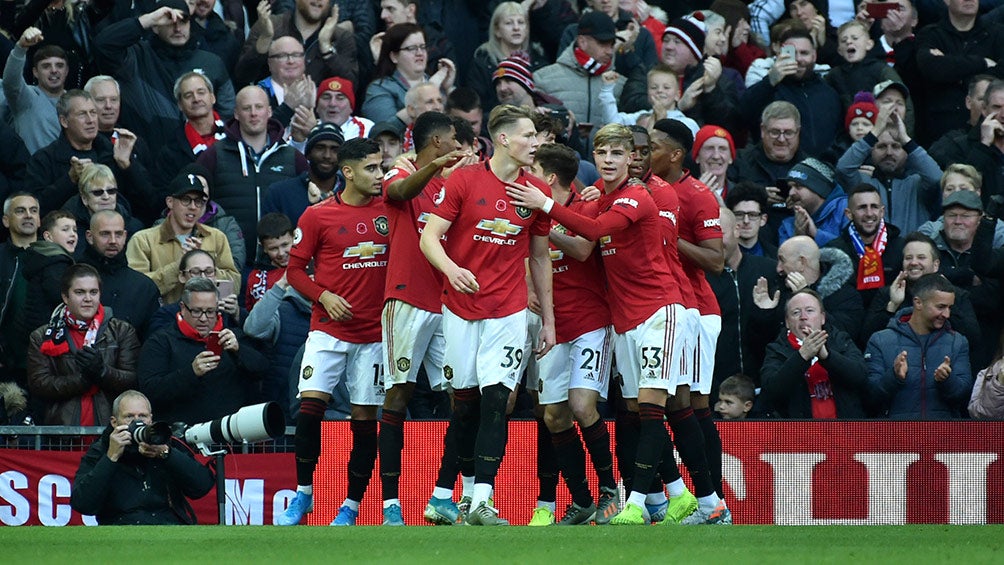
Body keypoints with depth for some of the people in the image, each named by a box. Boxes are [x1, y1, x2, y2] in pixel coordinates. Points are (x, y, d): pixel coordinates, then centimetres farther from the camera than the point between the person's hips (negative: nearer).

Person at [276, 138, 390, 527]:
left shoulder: (388, 211, 5)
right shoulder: (317, 216, 0)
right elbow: (295, 268, 4)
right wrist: (324, 296, -10)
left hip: (373, 334, 2)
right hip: (328, 330, -2)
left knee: (365, 417, 1)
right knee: (311, 404, -14)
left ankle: (352, 506, 9)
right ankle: (303, 494, 0)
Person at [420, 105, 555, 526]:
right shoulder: (464, 180, -3)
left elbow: (540, 258, 14)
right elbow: (429, 237, -5)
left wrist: (548, 319, 13)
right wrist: (451, 268, -26)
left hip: (508, 313, 1)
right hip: (460, 308, -1)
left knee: (496, 400, -11)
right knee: (465, 403, 4)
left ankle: (482, 503, -14)